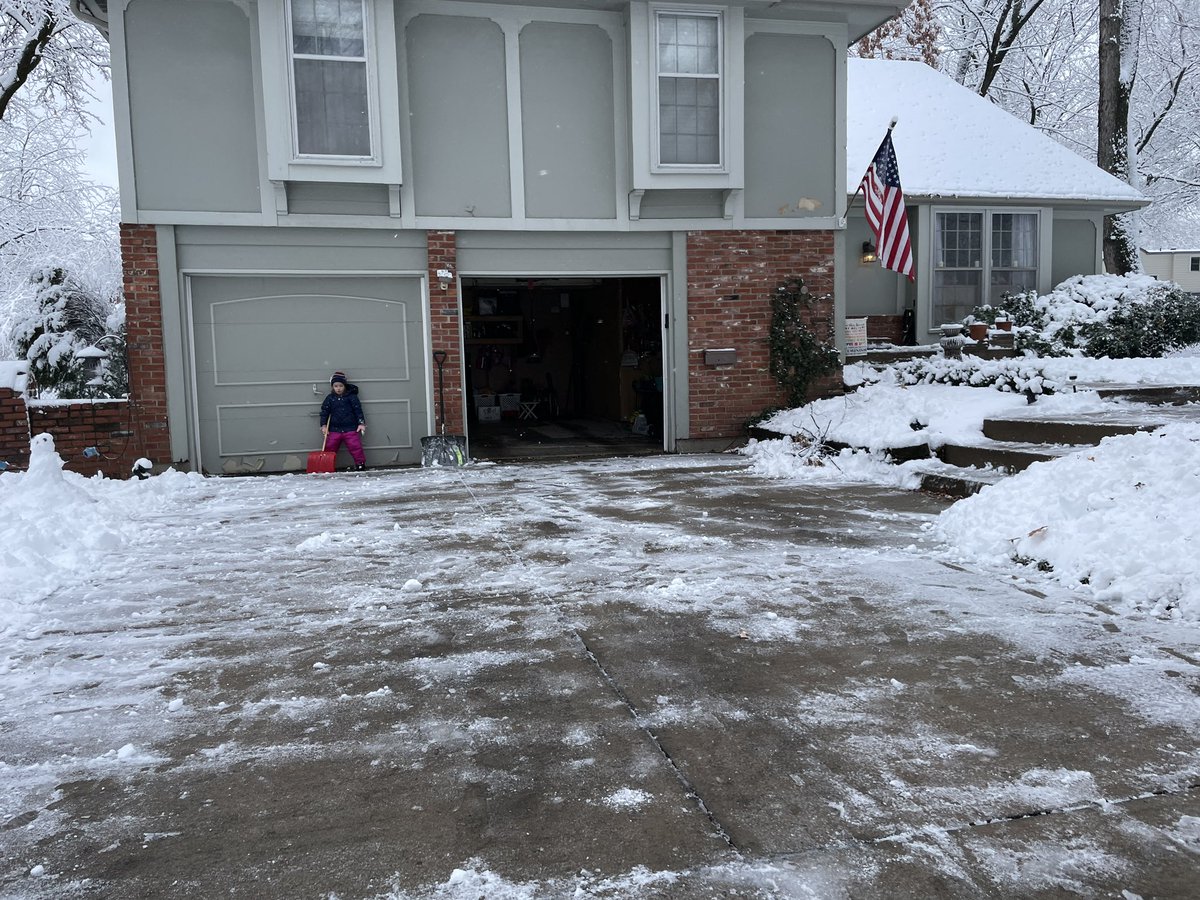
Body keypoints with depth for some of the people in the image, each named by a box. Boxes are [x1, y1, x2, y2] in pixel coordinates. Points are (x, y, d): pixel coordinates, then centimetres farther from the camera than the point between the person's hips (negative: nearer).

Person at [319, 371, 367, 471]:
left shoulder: (352, 397, -1)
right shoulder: (329, 398, 7)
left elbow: (358, 410, -3)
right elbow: (324, 412, 7)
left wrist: (361, 423, -10)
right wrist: (323, 425, -2)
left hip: (350, 429, -2)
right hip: (334, 429, 3)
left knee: (356, 447, -4)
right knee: (329, 448, 5)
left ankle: (360, 463, 6)